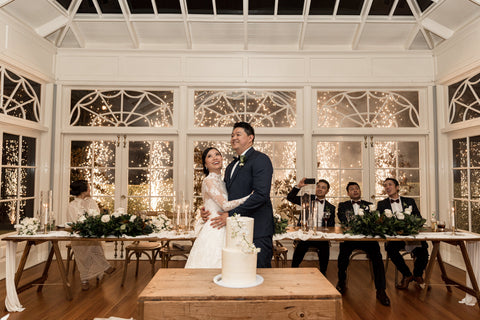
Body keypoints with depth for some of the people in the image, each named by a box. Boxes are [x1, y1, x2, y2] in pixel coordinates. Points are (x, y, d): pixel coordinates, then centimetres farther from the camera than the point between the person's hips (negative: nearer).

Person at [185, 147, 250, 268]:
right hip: (214, 232, -8)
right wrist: (252, 196, -15)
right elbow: (225, 205, -19)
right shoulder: (208, 181, -10)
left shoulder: (221, 182, 15)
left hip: (223, 231, 8)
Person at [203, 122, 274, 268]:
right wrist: (208, 211, 4)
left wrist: (231, 214, -16)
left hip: (257, 232, -8)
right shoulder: (231, 166, 20)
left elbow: (261, 194, -18)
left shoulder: (260, 159, -7)